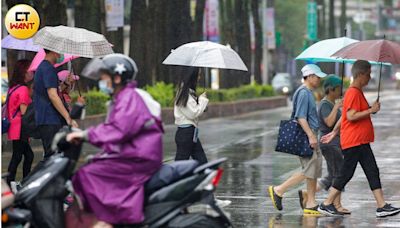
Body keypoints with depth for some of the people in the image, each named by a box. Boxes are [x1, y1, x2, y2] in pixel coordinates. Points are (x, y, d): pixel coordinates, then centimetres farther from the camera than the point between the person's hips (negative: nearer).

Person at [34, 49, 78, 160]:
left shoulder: (42, 67, 20)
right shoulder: (49, 69, -12)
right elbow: (52, 95, -20)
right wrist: (69, 118, -20)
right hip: (50, 122, -10)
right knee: (52, 156, -13)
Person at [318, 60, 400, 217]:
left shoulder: (357, 92, 17)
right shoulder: (353, 93, -15)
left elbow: (345, 115, 22)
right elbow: (351, 116, -24)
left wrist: (334, 132, 25)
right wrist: (371, 110, -18)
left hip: (361, 142, 10)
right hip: (353, 142, -10)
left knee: (373, 172, 3)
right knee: (346, 173, -3)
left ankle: (382, 206, 0)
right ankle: (326, 204, 6)